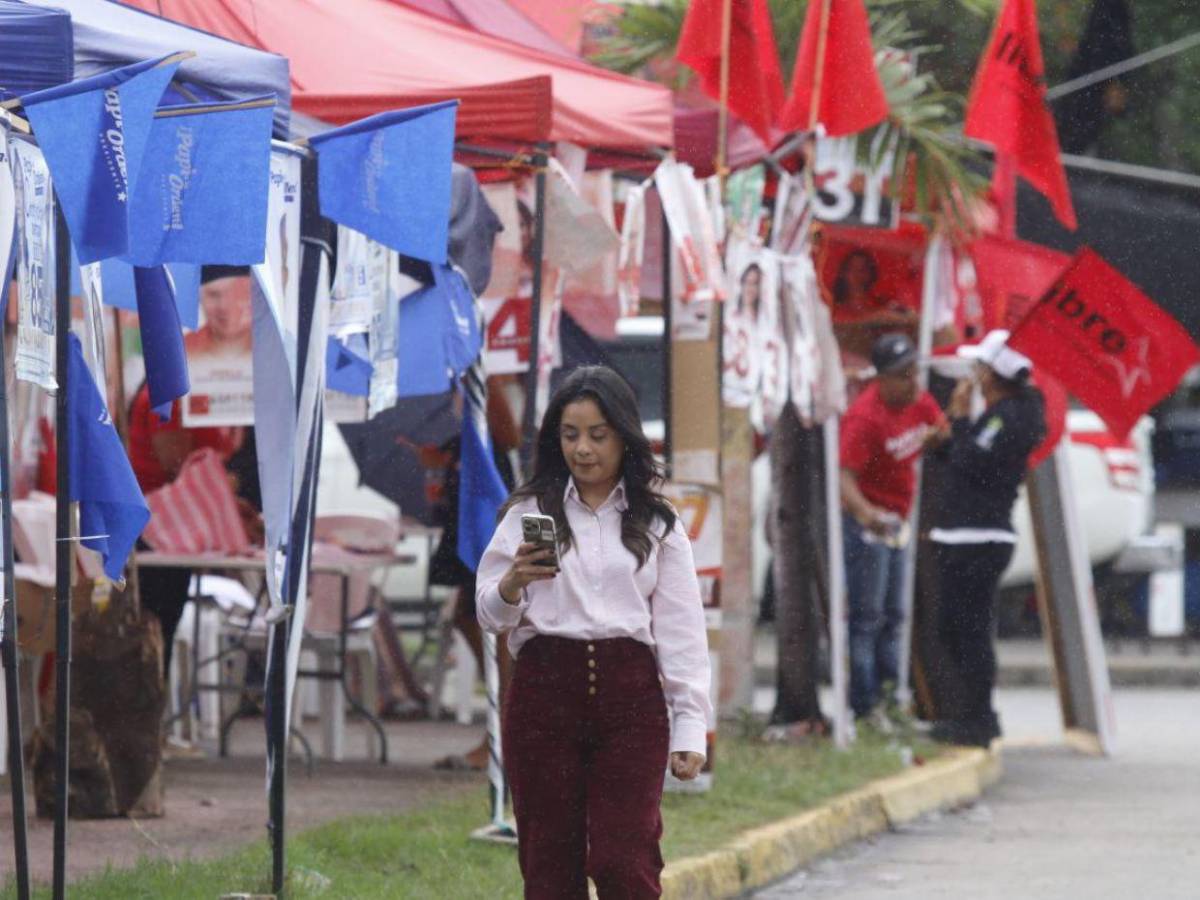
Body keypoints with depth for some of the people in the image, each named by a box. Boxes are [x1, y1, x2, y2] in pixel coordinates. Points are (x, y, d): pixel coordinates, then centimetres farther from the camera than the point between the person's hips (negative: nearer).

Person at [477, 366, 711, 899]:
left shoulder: (656, 524, 9)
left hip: (630, 698, -1)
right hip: (544, 691, 1)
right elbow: (491, 615, 4)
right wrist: (513, 583, -19)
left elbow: (681, 632, 6)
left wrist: (690, 727, -2)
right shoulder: (530, 513, 8)